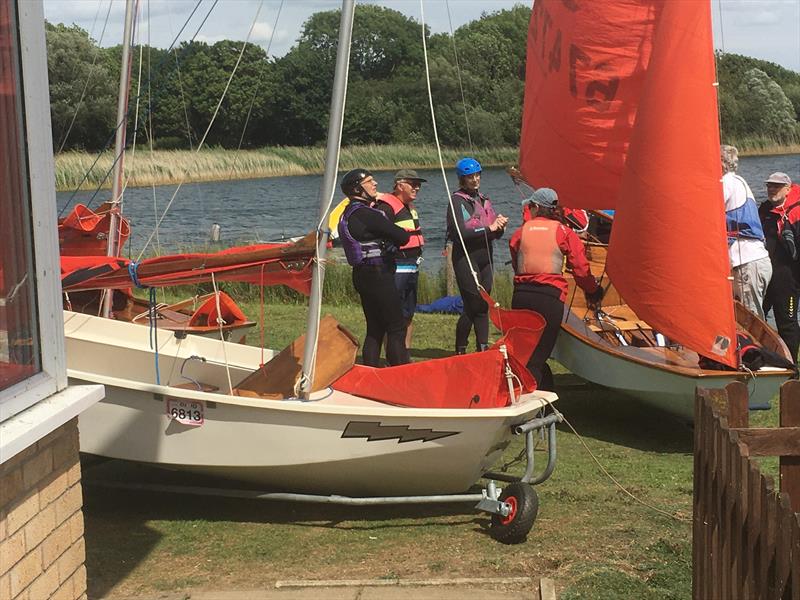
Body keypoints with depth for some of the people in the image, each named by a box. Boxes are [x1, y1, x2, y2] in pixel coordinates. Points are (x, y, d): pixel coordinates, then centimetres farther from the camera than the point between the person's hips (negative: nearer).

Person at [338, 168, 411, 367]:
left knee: (375, 328, 14)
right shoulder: (366, 214, -17)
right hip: (377, 275, -10)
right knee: (397, 327, -4)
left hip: (362, 274, 10)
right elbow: (401, 237, -18)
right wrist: (405, 234, 5)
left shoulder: (348, 214, 13)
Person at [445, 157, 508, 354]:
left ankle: (483, 349, 11)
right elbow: (460, 232, -20)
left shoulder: (483, 200, 15)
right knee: (472, 306, -8)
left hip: (485, 259, 7)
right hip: (465, 258, -7)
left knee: (483, 307, 7)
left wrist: (499, 224, -7)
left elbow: (496, 234, 16)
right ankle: (460, 351, 5)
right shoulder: (457, 201, -7)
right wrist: (489, 228, -19)